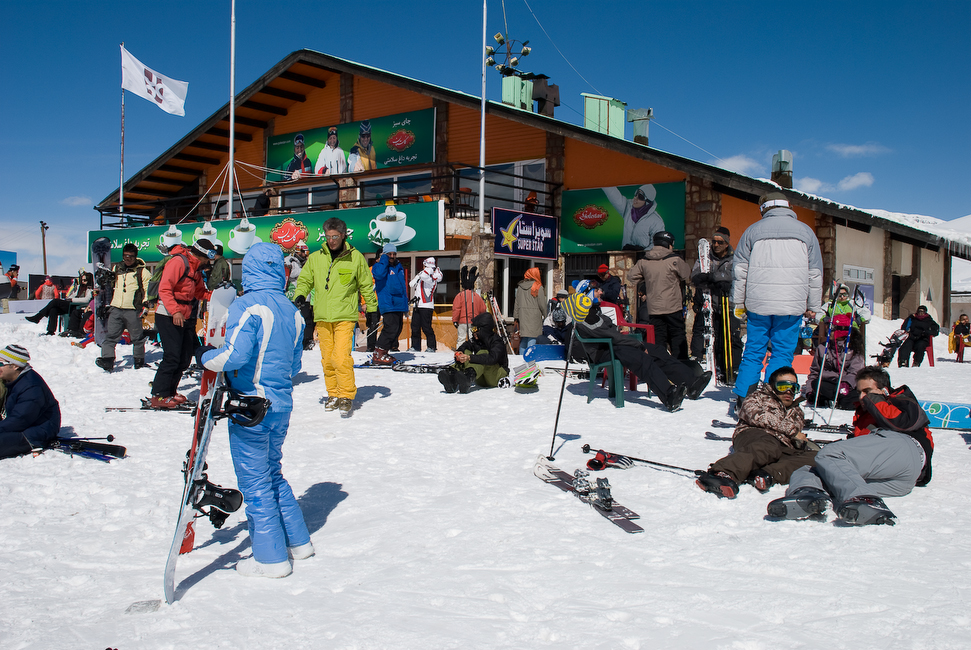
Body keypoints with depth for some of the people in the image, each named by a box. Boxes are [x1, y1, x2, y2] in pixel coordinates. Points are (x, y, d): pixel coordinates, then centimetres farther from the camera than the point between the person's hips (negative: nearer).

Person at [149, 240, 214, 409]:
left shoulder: (196, 268, 16)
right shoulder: (178, 262, -13)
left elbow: (199, 292, 18)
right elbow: (164, 289, -19)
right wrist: (175, 311, -27)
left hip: (185, 318, 9)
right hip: (168, 317, -9)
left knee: (184, 359, 10)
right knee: (172, 357, -12)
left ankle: (169, 391, 21)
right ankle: (159, 395, -5)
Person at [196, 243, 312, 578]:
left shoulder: (246, 306, -14)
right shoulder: (291, 310, 7)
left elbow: (235, 356, -25)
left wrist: (205, 357, -7)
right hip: (281, 405, 7)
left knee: (255, 481, 3)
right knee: (273, 472, 22)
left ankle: (270, 557, 9)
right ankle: (298, 541, 29)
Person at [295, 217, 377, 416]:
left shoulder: (355, 257, 2)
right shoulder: (315, 258, 8)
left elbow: (366, 286, 10)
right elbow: (305, 280, 14)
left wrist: (372, 310, 12)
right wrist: (300, 296, -6)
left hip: (345, 317, -3)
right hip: (322, 317, 3)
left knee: (341, 357, -15)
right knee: (327, 359, 7)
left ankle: (347, 396, -3)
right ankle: (333, 395, 20)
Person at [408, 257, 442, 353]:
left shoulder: (433, 277, -7)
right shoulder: (421, 275, 20)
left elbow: (424, 276, -26)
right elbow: (412, 285, 20)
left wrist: (432, 269, -12)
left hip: (427, 306, -8)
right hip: (417, 305, 8)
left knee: (426, 327, -9)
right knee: (415, 326, 8)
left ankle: (431, 346, 0)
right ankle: (416, 346, 15)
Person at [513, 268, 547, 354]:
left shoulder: (520, 287, 9)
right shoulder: (538, 287, -7)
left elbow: (517, 303, 12)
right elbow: (542, 304, -5)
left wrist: (516, 317, 16)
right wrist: (546, 315, 7)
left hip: (522, 316, 5)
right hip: (534, 316, -5)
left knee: (523, 340, 11)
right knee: (533, 338, -4)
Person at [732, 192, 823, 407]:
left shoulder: (753, 230, 7)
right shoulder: (805, 231, 8)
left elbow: (739, 269, 8)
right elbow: (815, 273, 10)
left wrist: (739, 302, 14)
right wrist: (812, 306, 16)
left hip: (758, 303, 1)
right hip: (792, 305, -1)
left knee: (753, 351, 9)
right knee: (783, 353, 3)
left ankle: (743, 400, 7)